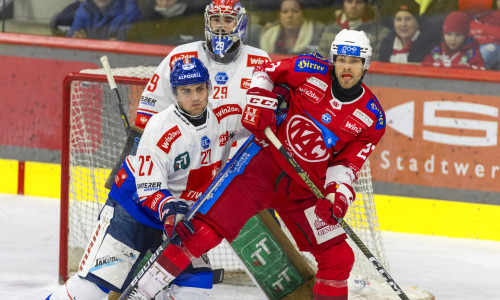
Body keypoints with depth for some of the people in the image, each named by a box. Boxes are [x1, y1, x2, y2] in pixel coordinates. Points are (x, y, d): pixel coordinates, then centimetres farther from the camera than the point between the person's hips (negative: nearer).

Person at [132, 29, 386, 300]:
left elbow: (348, 163, -1)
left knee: (338, 258, -2)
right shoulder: (311, 71, -5)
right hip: (263, 164, -3)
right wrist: (258, 102, -9)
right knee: (207, 231, -15)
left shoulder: (372, 117, -1)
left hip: (304, 192, 3)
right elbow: (265, 71, 8)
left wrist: (338, 195, -18)